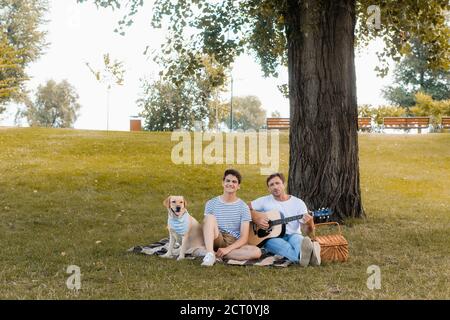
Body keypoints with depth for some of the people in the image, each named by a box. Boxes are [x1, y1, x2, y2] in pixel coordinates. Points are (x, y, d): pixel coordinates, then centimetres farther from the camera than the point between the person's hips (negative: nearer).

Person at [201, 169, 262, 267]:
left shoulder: (243, 207, 1)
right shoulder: (211, 204, 5)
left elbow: (244, 238, -6)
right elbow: (206, 226, 3)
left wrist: (227, 249, -22)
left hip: (234, 244, 0)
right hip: (216, 241, 0)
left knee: (256, 251, -29)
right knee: (210, 217, -25)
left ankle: (215, 254, -28)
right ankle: (209, 253, -38)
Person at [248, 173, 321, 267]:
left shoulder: (298, 203, 5)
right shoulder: (265, 201, 7)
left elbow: (306, 230, 0)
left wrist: (309, 223, -25)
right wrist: (256, 219, -11)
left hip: (293, 235, 1)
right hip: (271, 237, -1)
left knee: (297, 239, -35)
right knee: (283, 245, -36)